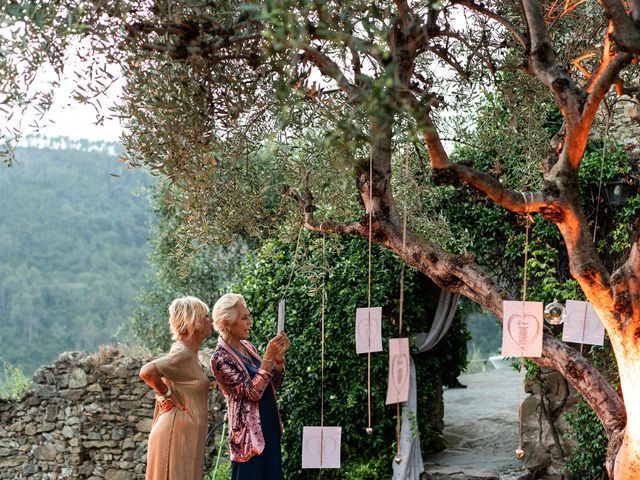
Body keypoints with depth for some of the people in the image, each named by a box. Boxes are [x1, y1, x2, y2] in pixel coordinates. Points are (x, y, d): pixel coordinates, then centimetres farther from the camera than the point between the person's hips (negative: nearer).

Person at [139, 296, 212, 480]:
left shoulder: (189, 353, 13)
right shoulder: (182, 353, -16)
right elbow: (147, 372, -30)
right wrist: (166, 395, -16)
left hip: (186, 435, 9)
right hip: (177, 435, -9)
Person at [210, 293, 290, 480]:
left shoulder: (247, 346, 8)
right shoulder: (221, 358, -16)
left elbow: (273, 385, 11)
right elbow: (252, 392, -23)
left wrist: (279, 357, -5)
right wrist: (268, 357, -25)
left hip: (269, 428, 8)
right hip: (249, 433, -8)